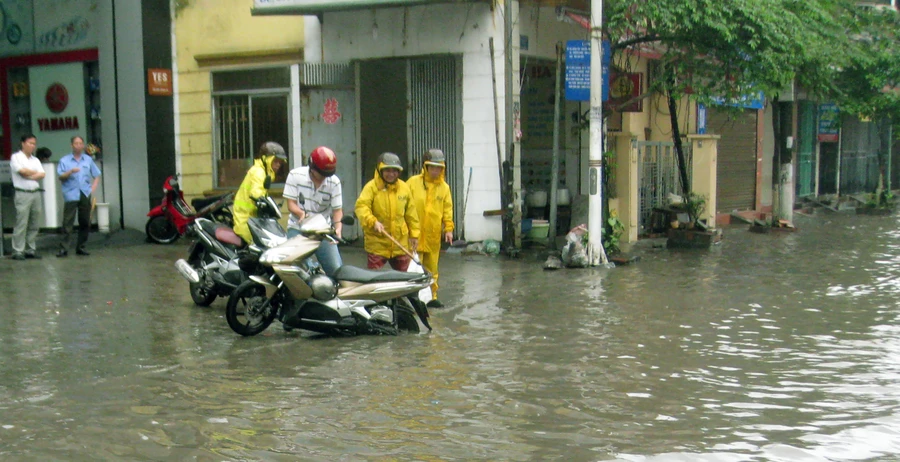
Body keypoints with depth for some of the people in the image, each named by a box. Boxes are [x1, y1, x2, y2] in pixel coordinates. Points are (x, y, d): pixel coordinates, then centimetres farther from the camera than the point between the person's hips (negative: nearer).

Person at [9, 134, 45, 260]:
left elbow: (42, 175, 6)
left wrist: (29, 176, -10)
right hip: (23, 194, -6)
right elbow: (23, 171, -13)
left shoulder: (35, 160, 17)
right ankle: (18, 251, -5)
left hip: (36, 193, 6)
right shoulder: (16, 157, 0)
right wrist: (35, 173, 3)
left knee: (33, 225, 6)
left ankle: (31, 250, 12)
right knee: (21, 224, -8)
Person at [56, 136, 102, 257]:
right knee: (67, 222, -9)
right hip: (71, 195, -3)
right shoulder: (64, 161, 6)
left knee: (85, 223, 5)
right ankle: (63, 248, -10)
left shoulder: (88, 160, 14)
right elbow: (60, 177, -3)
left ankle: (80, 247, 13)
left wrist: (93, 188, 3)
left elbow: (96, 176, 16)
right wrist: (71, 172, -19)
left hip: (85, 195, 3)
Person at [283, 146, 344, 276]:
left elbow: (337, 209, -4)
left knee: (336, 269, -5)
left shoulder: (334, 182, -5)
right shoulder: (295, 175, -9)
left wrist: (337, 227, -24)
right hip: (298, 229, -2)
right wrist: (301, 213, -30)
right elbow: (291, 204, -7)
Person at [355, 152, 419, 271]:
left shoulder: (404, 187, 7)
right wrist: (373, 221, -34)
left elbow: (410, 213, 13)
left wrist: (414, 233, 11)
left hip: (401, 243, 4)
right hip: (377, 242, -4)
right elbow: (361, 206, -19)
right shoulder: (371, 187, -7)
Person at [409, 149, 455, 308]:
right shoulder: (413, 182, -1)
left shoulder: (444, 187, 9)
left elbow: (447, 209, 11)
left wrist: (448, 229, 2)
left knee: (432, 269, 11)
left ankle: (431, 296, 20)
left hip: (434, 235, 3)